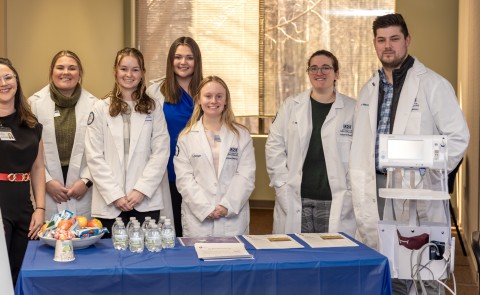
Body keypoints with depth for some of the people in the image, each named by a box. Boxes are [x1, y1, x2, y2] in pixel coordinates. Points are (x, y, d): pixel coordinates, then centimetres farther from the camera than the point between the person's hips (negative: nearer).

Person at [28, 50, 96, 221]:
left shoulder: (93, 104, 3)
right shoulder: (35, 103, 2)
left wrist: (86, 180, -6)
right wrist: (47, 181, -6)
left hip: (82, 191, 0)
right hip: (47, 191, 0)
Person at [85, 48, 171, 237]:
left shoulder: (153, 108, 8)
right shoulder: (100, 108, 5)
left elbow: (161, 152, 1)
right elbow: (94, 157, 0)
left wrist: (141, 190, -9)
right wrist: (115, 195, -8)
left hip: (147, 201, 1)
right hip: (109, 202, 0)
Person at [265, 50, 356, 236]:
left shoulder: (352, 109, 3)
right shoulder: (291, 106, 9)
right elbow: (274, 146, 8)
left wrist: (350, 191, -4)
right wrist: (282, 184, 0)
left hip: (336, 203, -1)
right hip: (294, 200, 1)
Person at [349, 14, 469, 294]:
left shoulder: (433, 84, -5)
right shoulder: (369, 89, 13)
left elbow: (458, 136, -6)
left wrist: (428, 177, -10)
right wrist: (361, 186, 8)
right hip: (375, 189, 5)